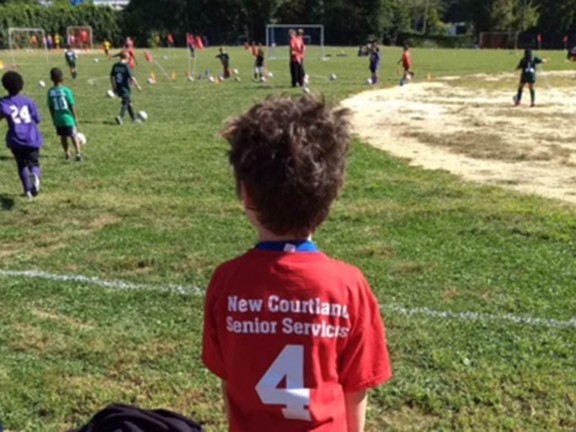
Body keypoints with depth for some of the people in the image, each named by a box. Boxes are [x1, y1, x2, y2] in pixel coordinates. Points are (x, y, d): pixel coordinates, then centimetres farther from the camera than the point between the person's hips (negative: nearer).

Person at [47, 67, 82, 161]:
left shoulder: (50, 92, -4)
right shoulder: (66, 90, -14)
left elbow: (50, 107, 3)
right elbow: (72, 106, -10)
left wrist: (54, 119, 15)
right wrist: (75, 117, 1)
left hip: (58, 119, 3)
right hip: (68, 118, -3)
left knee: (63, 136, 16)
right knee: (73, 136, 5)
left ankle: (67, 153, 25)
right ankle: (78, 153, -3)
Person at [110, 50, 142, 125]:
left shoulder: (115, 66, 4)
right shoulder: (126, 66, -15)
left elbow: (112, 77, 9)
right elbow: (132, 77, -18)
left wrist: (114, 87, 18)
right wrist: (138, 86, -7)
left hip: (119, 89, 7)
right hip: (125, 89, -7)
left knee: (129, 103, 18)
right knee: (125, 103, 0)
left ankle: (134, 119, 25)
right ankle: (120, 117, -20)